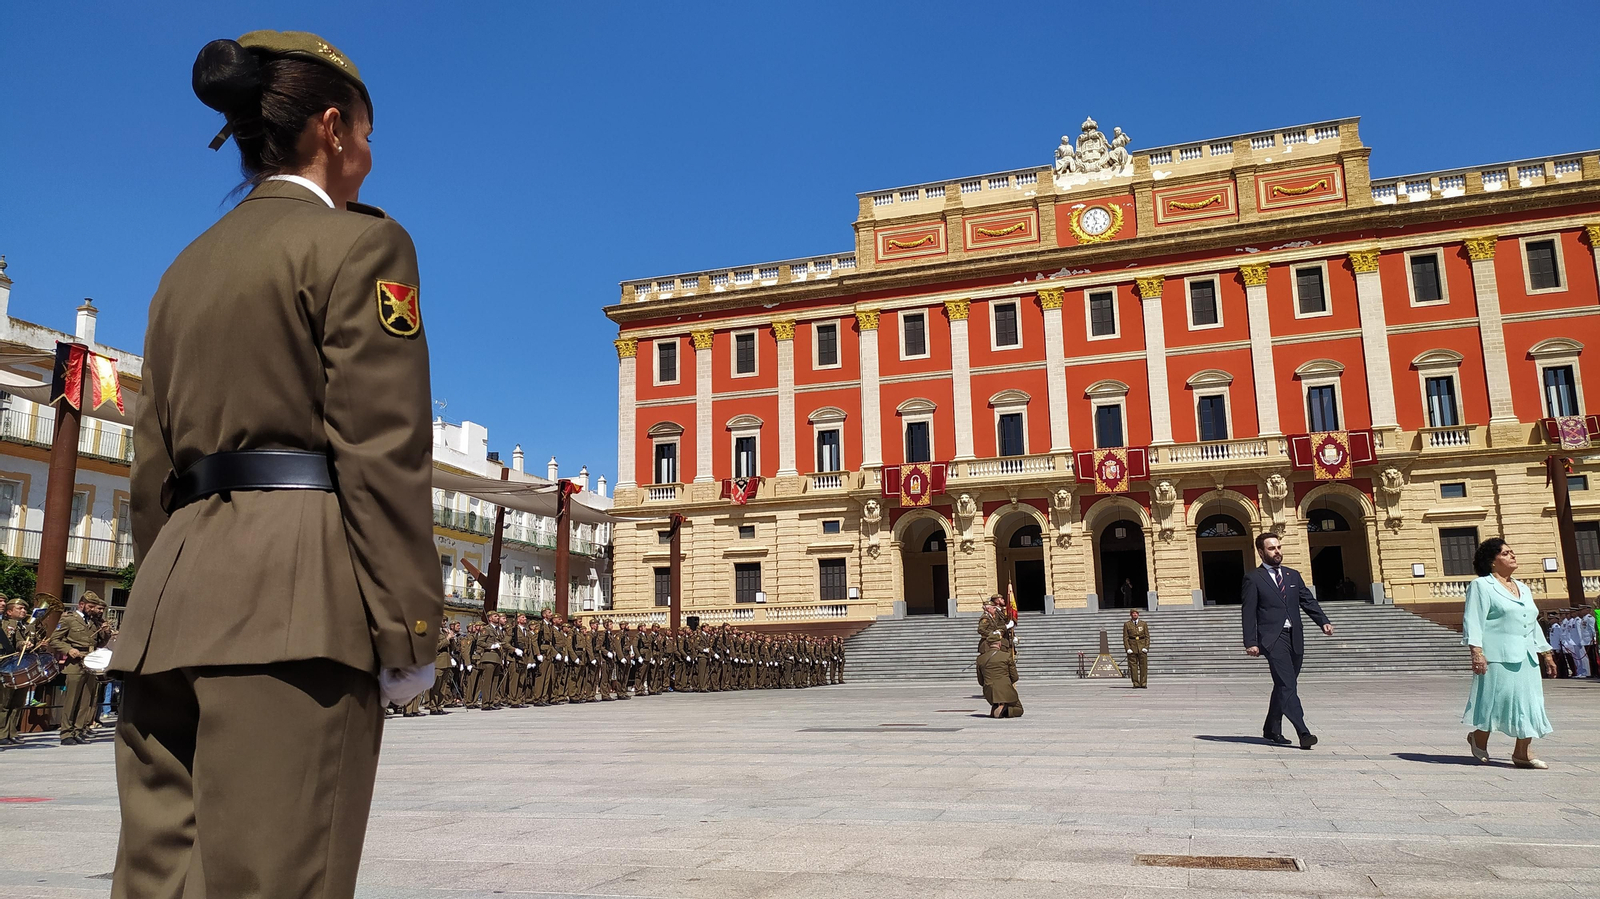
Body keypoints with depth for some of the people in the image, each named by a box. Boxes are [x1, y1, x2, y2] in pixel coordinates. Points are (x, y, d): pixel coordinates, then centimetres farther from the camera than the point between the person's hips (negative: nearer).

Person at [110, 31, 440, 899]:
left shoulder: (187, 267, 21)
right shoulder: (358, 242, -1)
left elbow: (153, 468, 20)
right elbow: (383, 449, -12)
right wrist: (407, 631, -11)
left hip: (172, 603, 8)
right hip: (296, 599, -8)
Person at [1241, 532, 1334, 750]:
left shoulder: (1293, 576, 18)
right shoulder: (1253, 578, 0)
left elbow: (1308, 601, 12)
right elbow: (1248, 613, -4)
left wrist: (1323, 622, -7)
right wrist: (1250, 642, -12)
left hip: (1295, 638, 6)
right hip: (1272, 639, -6)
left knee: (1284, 686, 12)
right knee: (1287, 685, -15)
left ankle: (1272, 730, 24)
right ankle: (1303, 733, -21)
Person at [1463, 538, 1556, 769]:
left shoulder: (1523, 589, 21)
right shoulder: (1481, 586, -3)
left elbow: (1533, 625, 26)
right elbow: (1473, 620, -10)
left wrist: (1545, 653, 22)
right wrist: (1477, 651, -19)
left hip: (1526, 657, 7)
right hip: (1497, 655, -7)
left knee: (1528, 702, 3)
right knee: (1494, 698, -3)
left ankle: (1523, 753, 8)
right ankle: (1479, 740, 18)